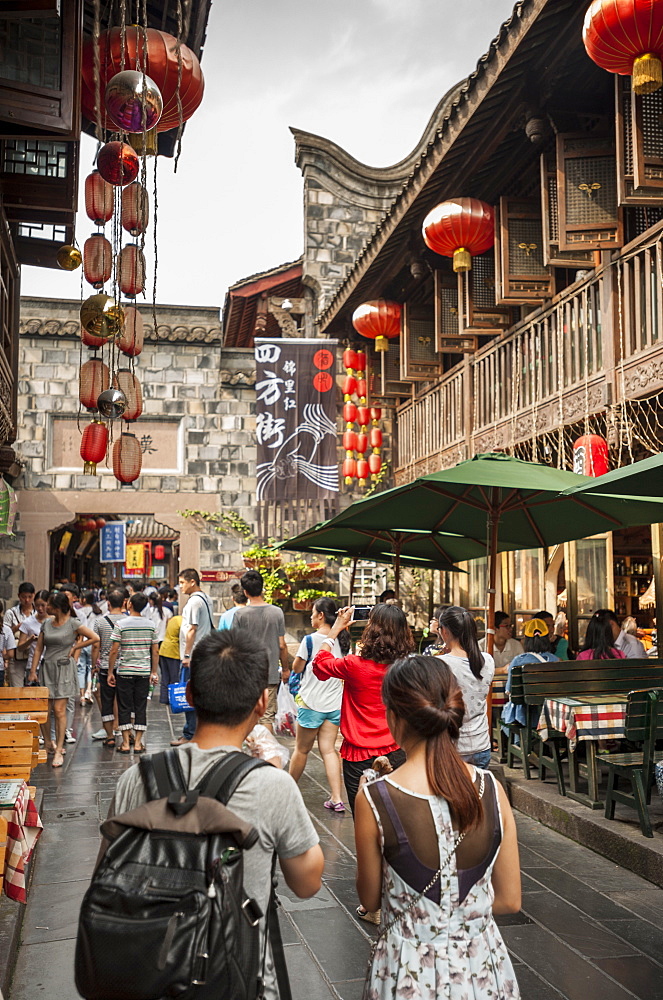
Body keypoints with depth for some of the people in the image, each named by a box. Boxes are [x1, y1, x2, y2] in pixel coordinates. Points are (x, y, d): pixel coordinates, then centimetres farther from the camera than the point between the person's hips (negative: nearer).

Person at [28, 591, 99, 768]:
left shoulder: (73, 624, -5)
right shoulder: (46, 623, 10)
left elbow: (95, 638, -8)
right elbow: (38, 649, 12)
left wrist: (75, 647, -4)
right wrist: (33, 671, 6)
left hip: (64, 667, -5)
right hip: (47, 667, 5)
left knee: (59, 710, -7)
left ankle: (58, 750, -2)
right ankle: (49, 743, 20)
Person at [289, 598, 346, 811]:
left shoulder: (310, 640, -14)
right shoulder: (341, 641, 2)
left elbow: (297, 668, -6)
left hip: (311, 703, -5)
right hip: (335, 702, 5)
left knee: (302, 749, 11)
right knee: (328, 749, 6)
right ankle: (336, 799, -2)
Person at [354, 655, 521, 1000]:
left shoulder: (374, 800, -19)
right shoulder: (491, 789, -11)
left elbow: (370, 899, -4)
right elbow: (509, 900, -2)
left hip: (410, 972, -2)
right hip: (483, 963, 3)